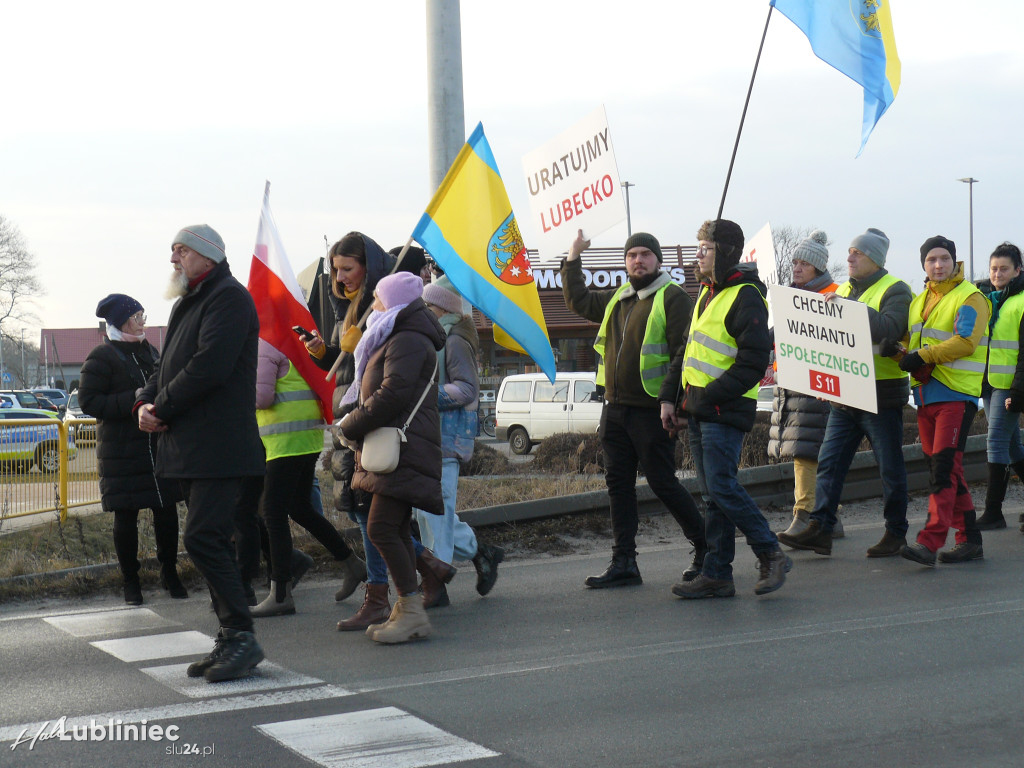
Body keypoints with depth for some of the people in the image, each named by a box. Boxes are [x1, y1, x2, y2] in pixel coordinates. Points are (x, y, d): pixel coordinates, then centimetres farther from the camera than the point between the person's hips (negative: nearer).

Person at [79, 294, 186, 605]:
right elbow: (88, 401, -10)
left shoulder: (150, 352, 16)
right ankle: (131, 582, 11)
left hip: (159, 447, 5)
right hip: (121, 450, -5)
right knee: (126, 517, 0)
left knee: (167, 512, 2)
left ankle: (170, 574, 16)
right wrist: (134, 402, -18)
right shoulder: (102, 357, -4)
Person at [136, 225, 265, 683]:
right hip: (189, 449, 10)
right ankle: (231, 642, 16)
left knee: (203, 539, -16)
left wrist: (163, 408, -13)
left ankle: (241, 637, -11)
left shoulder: (229, 298, -9)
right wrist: (145, 403, 0)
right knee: (210, 542, 10)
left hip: (219, 446, -10)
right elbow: (168, 366, 21)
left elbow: (209, 366, -20)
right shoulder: (187, 304, 22)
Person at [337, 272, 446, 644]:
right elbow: (372, 390, 27)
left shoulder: (408, 341, -12)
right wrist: (353, 418, 9)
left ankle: (413, 611, -13)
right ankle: (404, 611, 15)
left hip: (404, 452, -11)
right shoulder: (396, 339, 24)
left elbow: (393, 395, -20)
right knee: (396, 531, 11)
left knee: (382, 529, -15)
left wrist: (350, 425, -11)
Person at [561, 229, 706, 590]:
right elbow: (579, 301, 32)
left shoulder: (672, 298, -8)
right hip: (615, 408, 8)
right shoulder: (616, 299, 15)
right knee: (618, 483, 7)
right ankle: (624, 563, 12)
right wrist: (572, 260, 24)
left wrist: (670, 399, -22)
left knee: (663, 483, -4)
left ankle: (705, 547, 13)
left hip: (651, 411, -8)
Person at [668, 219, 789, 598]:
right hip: (699, 410, 9)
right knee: (712, 493, 9)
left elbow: (753, 362, -17)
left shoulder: (745, 297, -11)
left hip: (725, 411, -9)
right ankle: (716, 574, 11)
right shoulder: (707, 292, 18)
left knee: (722, 488, -12)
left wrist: (708, 396, -17)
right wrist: (674, 397, 17)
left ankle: (771, 555, 1)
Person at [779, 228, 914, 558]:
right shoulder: (844, 289, 17)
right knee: (829, 462, 0)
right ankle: (820, 529, 0)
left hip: (882, 396, -7)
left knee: (890, 468, 2)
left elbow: (888, 329, -24)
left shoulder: (895, 290, -5)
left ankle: (896, 533, 12)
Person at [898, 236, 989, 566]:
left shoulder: (970, 298, -5)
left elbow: (965, 341, -17)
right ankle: (969, 540, 17)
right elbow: (908, 343, 22)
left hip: (957, 393, -8)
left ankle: (930, 541, -22)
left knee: (944, 467, -15)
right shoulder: (919, 301, 19)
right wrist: (905, 358, -1)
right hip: (926, 395, 8)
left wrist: (923, 357, -21)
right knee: (944, 468, 9)